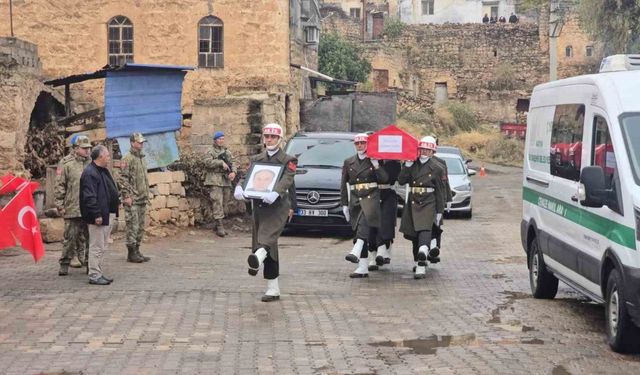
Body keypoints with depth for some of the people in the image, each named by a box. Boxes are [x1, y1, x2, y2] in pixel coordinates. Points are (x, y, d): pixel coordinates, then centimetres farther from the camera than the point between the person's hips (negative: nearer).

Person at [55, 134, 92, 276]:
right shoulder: (66, 163, -4)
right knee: (70, 237, 0)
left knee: (88, 237, 9)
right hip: (72, 209, -4)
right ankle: (64, 264, 9)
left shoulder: (91, 163, 11)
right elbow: (60, 185, -4)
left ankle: (88, 261, 17)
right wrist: (60, 204, -7)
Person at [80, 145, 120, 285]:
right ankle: (94, 276, 0)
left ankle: (98, 273, 23)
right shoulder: (90, 173, -16)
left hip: (107, 215, 11)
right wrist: (96, 214, -25)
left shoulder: (103, 171, 17)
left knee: (102, 247, 15)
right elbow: (89, 197, -22)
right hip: (98, 217, -11)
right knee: (97, 247, -5)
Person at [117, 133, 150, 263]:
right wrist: (127, 196, -18)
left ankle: (137, 251, 18)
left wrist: (147, 195, 20)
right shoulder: (127, 158, -9)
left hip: (142, 199, 8)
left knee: (140, 227, 11)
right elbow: (122, 179, -14)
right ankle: (131, 253, -1)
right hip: (132, 199, -8)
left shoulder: (142, 158, 17)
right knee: (132, 226, -6)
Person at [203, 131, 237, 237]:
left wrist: (233, 172, -8)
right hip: (215, 180, -6)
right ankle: (219, 226, -14)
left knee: (223, 203, 9)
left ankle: (217, 226, 18)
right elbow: (208, 162, -15)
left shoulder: (227, 152, 18)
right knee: (217, 203, -12)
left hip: (226, 181, 6)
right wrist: (221, 162, -18)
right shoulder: (211, 152, 1)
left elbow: (232, 164, 12)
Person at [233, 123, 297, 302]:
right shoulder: (256, 159, 19)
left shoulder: (288, 160, 5)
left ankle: (258, 256, -63)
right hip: (259, 206, 5)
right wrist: (240, 189, -18)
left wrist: (275, 193, -33)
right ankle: (273, 289, 10)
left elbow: (286, 180, -12)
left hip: (278, 206, -5)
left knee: (268, 236, -32)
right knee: (269, 247, 5)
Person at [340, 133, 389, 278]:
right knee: (361, 229, 3)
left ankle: (356, 251, -49)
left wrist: (376, 165, -11)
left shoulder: (374, 161, 7)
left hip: (371, 197, -4)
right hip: (355, 199, 4)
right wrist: (344, 204, 8)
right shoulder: (349, 162, 14)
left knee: (364, 223, -30)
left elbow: (384, 179, -2)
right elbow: (344, 184, 14)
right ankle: (363, 268, 4)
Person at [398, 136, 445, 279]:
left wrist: (439, 211, 1)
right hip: (412, 202, 5)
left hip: (428, 204, -5)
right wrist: (407, 165, -10)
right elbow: (401, 180, -1)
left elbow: (439, 191, 1)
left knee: (424, 231, -19)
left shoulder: (436, 168, -1)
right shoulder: (412, 164, 8)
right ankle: (419, 261, 30)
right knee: (414, 235, 12)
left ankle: (421, 267, -31)